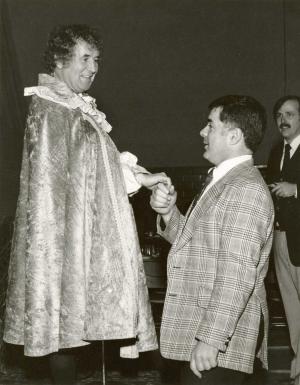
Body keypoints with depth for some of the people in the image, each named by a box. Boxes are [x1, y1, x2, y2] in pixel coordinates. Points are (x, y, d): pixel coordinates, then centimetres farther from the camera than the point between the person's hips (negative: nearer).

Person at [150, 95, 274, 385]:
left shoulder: (246, 189, -17)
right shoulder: (222, 181, 15)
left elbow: (236, 274, -24)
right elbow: (192, 241, 17)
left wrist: (211, 339, -25)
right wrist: (169, 213, 0)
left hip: (220, 335, -9)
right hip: (201, 329, 9)